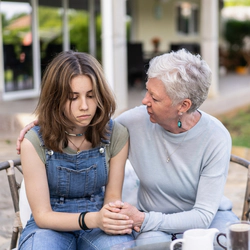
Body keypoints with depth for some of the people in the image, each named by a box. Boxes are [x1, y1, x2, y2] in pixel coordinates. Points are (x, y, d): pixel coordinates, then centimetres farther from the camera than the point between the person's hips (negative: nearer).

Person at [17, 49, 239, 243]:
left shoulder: (216, 138, -21)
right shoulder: (135, 121, -16)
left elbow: (203, 214, -21)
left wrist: (142, 220, -31)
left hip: (209, 215, 1)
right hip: (152, 218, -1)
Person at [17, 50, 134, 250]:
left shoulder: (117, 134, -8)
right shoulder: (34, 143, -14)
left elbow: (113, 195, 2)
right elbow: (43, 215, -11)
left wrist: (114, 216, -24)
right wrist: (91, 219, -29)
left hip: (97, 221, 1)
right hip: (52, 224, -1)